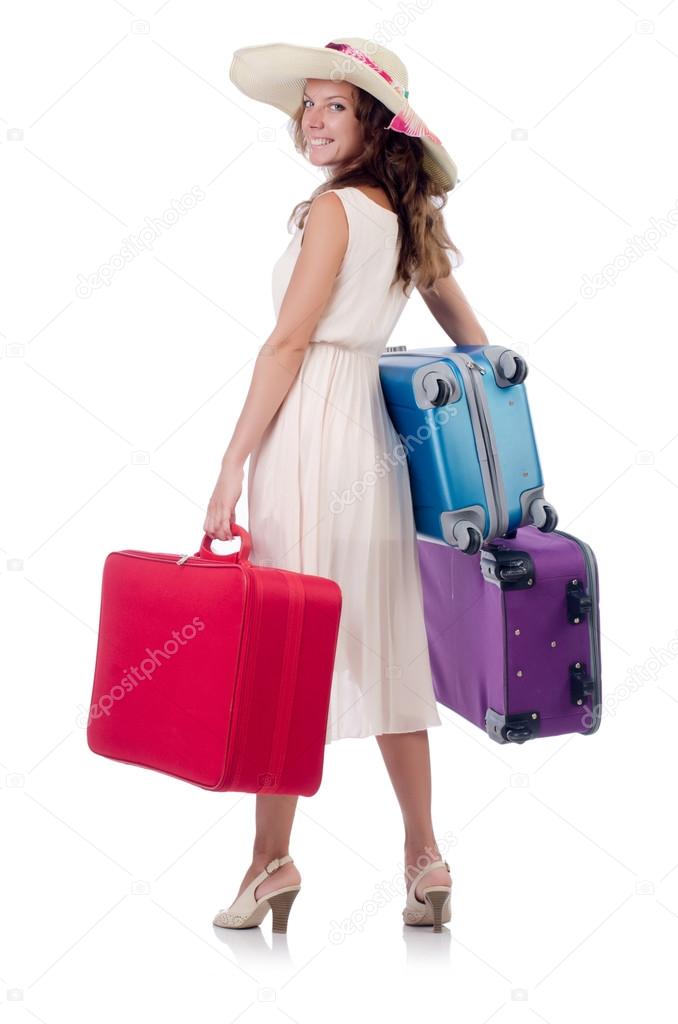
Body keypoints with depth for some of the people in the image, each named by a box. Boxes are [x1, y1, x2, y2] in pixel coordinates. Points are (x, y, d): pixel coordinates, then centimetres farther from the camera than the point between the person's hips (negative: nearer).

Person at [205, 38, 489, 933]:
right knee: (381, 645, 10)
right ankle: (424, 859, 15)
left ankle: (273, 859, 3)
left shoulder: (334, 208, -8)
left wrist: (232, 468, -12)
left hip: (308, 431, -8)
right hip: (375, 432, 8)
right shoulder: (407, 217, 15)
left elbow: (288, 342, -13)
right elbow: (475, 344, 21)